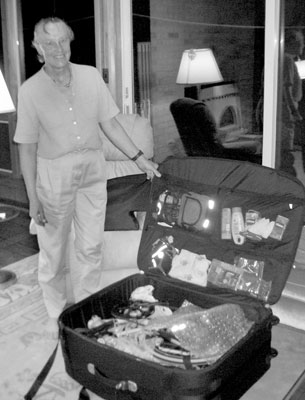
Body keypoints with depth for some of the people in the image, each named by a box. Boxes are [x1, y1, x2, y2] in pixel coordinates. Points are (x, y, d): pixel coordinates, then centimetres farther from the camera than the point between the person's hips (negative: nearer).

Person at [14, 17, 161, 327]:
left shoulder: (91, 76, -3)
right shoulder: (30, 90, -11)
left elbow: (109, 124, 5)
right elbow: (27, 147, -8)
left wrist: (138, 158, 1)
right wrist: (33, 198, -8)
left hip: (92, 169, 3)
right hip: (54, 173, -2)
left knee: (92, 246, 10)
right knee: (53, 249, 9)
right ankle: (56, 314, 29)